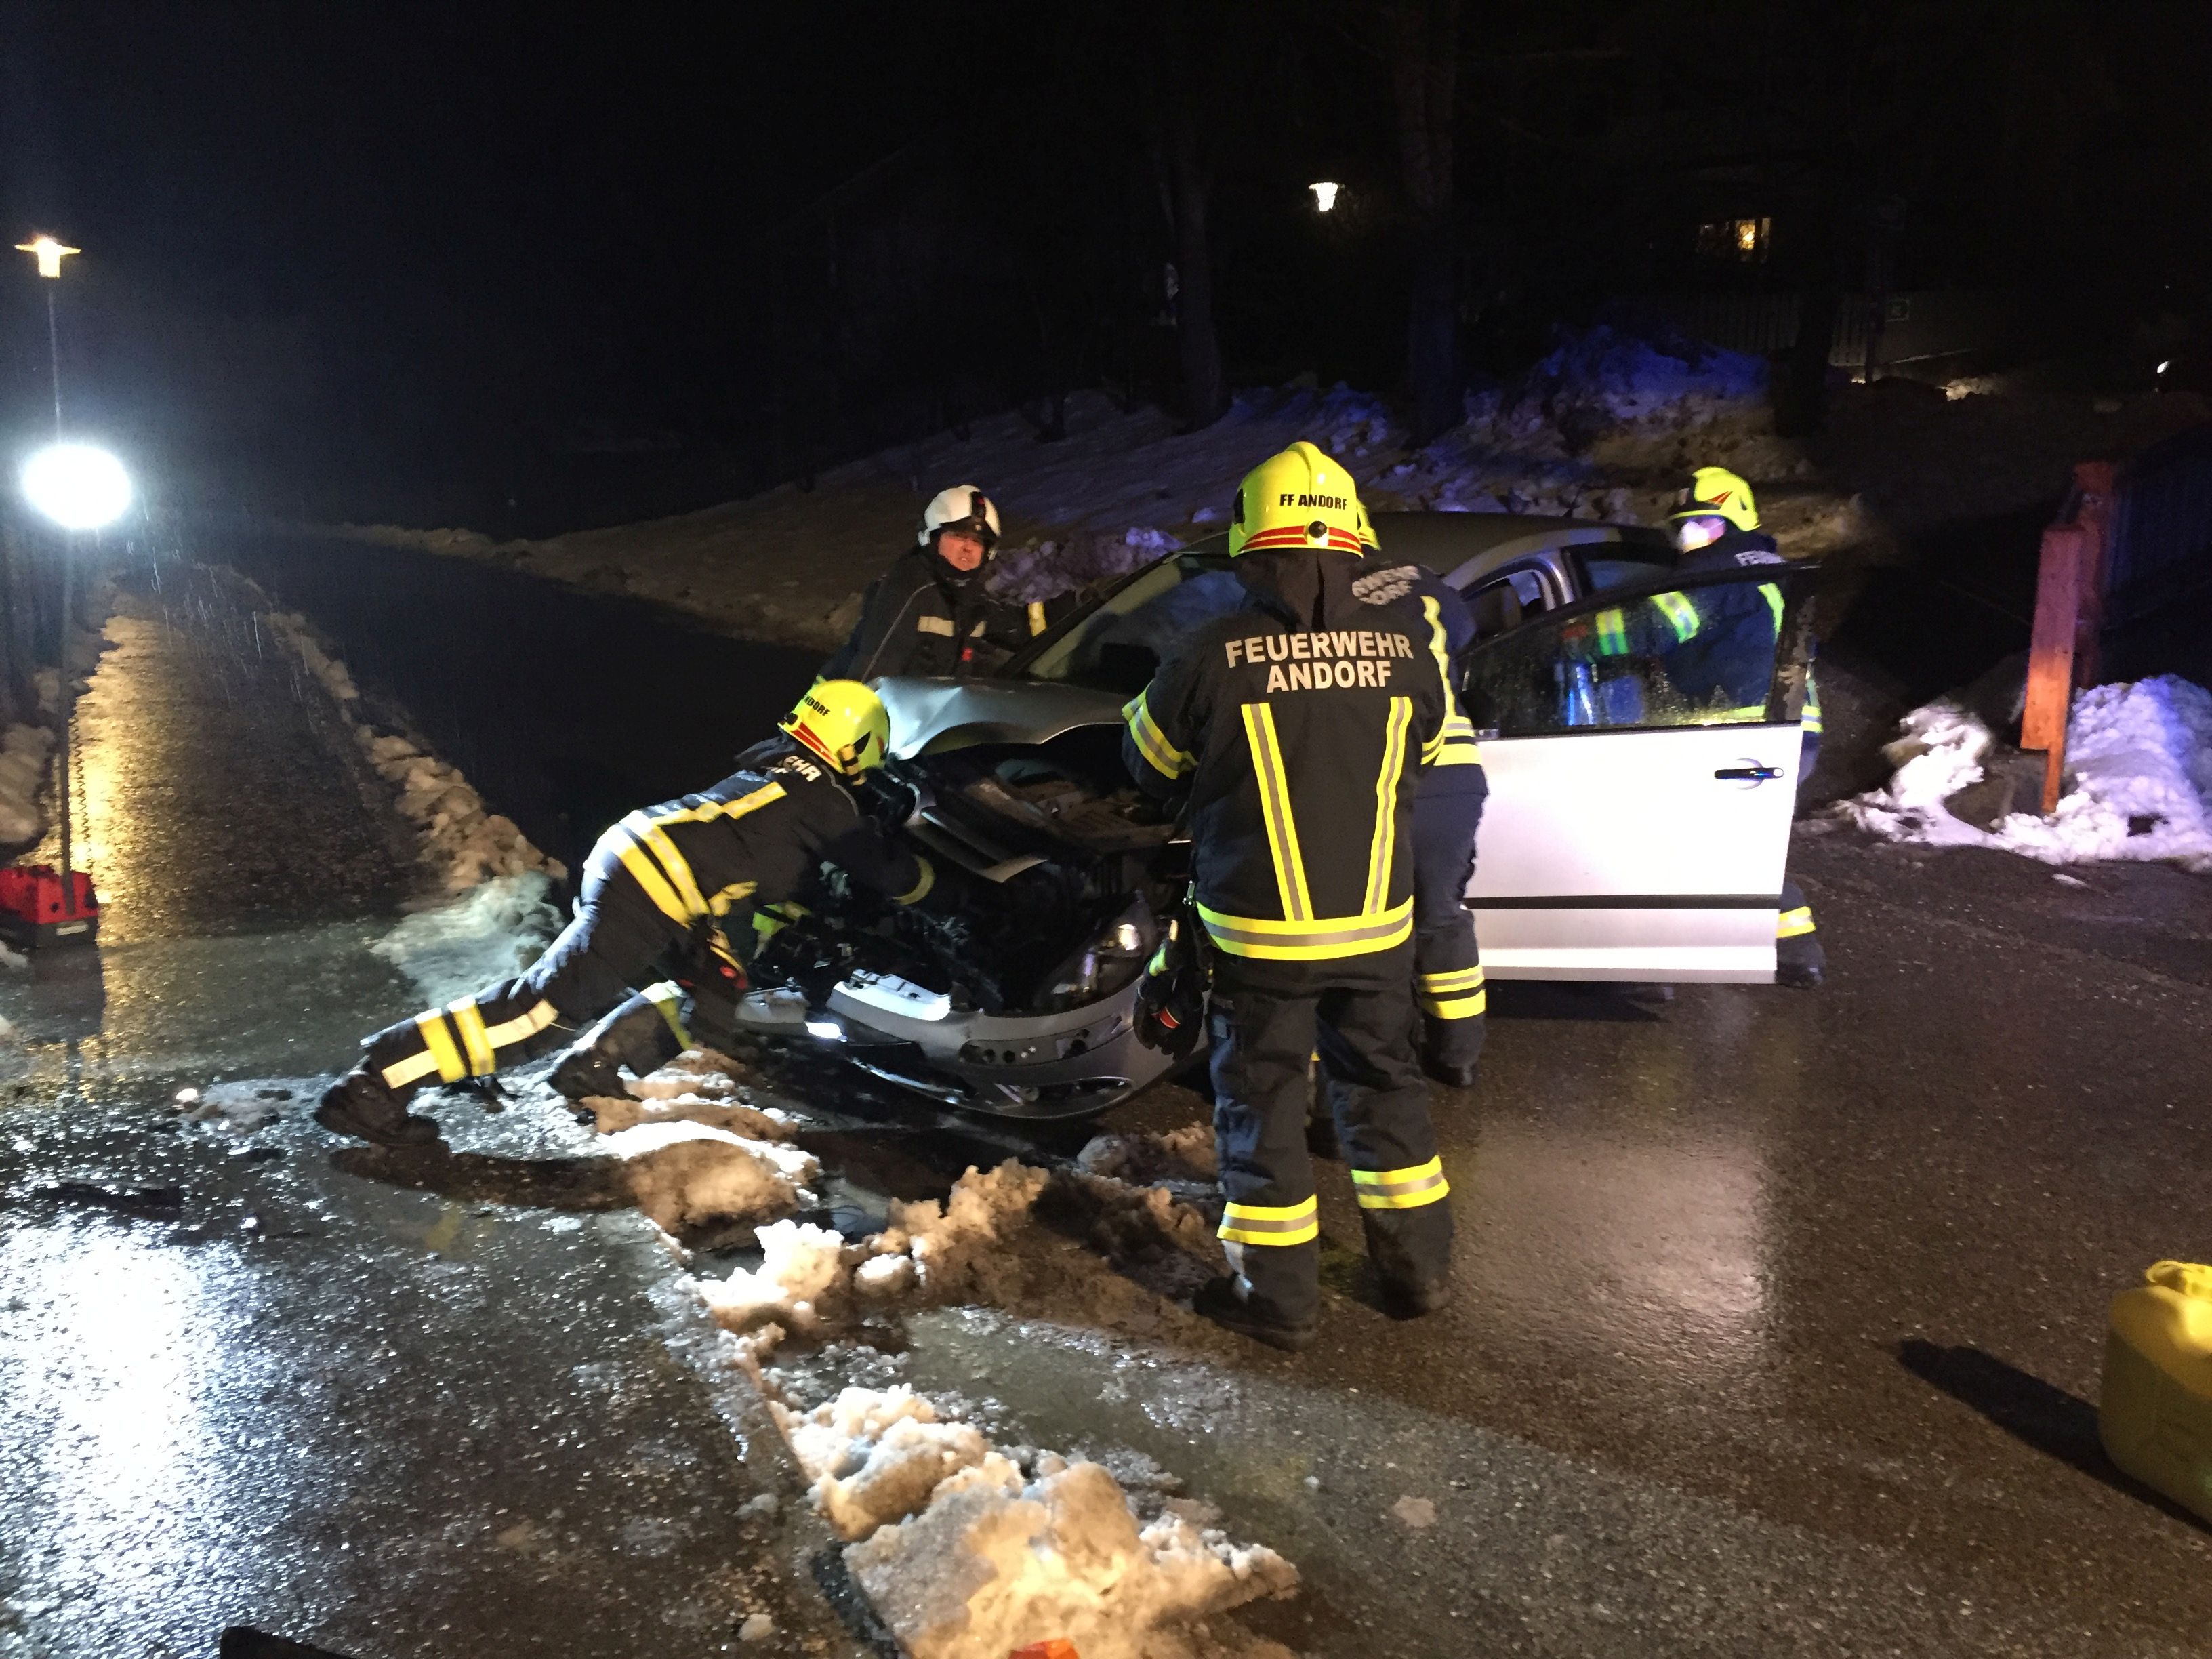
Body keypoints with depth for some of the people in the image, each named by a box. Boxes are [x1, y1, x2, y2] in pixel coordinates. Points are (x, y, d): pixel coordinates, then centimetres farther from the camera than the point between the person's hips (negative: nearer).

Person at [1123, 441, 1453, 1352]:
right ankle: (1419, 1267, 32)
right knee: (1382, 1080, 20)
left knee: (1261, 1098, 11)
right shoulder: (1403, 640, -6)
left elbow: (1150, 763, -1)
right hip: (1376, 920, 4)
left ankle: (1278, 1296, 21)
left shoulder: (1214, 652, -16)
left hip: (1258, 931, -3)